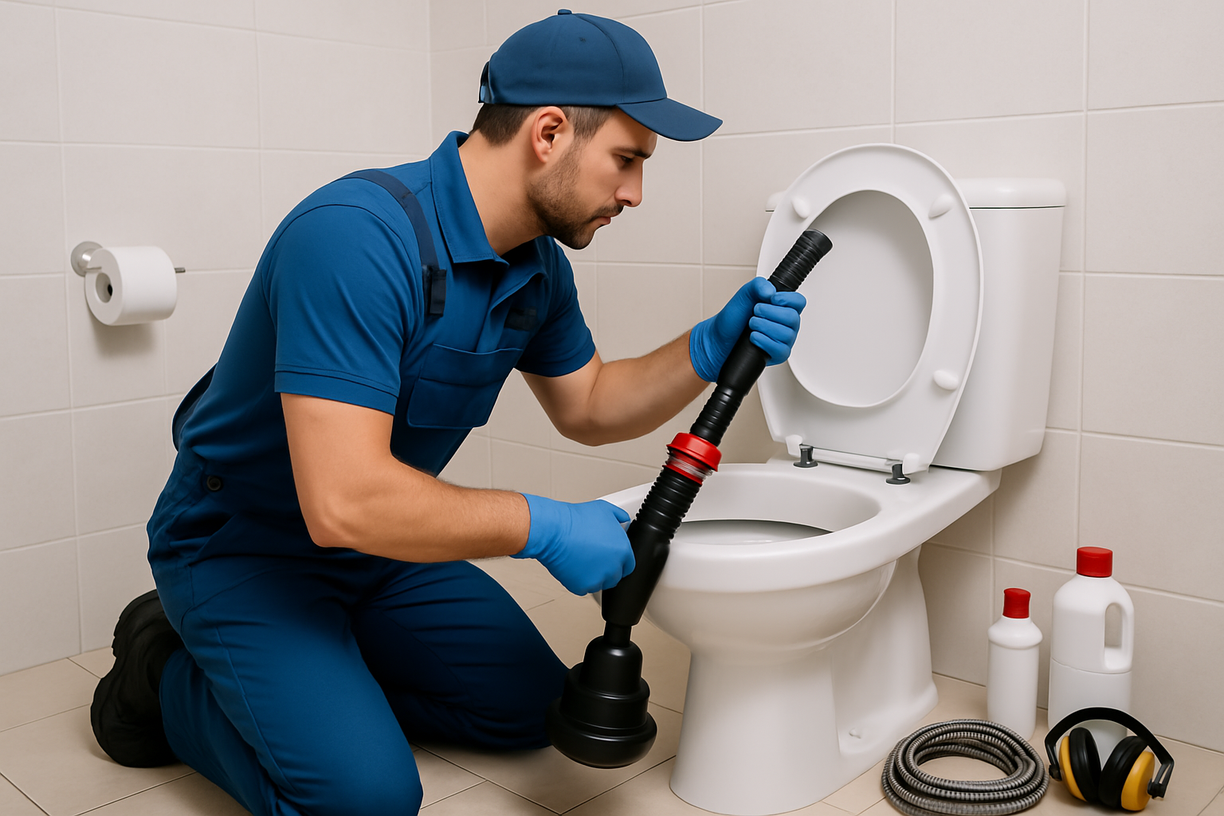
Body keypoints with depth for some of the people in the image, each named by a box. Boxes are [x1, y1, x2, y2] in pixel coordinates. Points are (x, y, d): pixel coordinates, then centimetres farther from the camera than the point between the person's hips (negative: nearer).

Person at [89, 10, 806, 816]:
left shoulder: (539, 264, -4)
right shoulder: (356, 236, -32)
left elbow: (588, 407, 10)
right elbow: (345, 501, -38)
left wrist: (708, 350, -6)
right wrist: (544, 527, -28)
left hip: (383, 545, 8)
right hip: (243, 550, -8)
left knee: (535, 709, 10)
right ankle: (169, 676, 3)